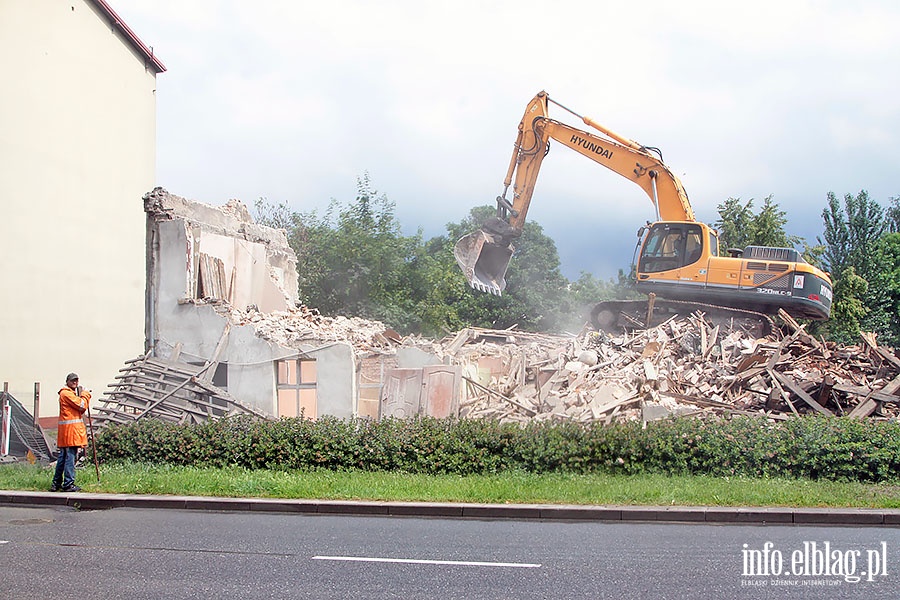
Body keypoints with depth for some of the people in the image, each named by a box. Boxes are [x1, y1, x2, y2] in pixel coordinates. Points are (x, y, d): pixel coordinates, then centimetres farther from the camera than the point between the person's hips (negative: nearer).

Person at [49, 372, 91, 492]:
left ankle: (56, 484, 17)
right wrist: (85, 395, 2)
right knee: (70, 456, -10)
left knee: (63, 456, 13)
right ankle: (68, 484, -11)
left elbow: (81, 409, 18)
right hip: (70, 429, -10)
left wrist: (82, 396, 3)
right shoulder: (66, 393, -8)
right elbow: (81, 405, -16)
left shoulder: (71, 393, 24)